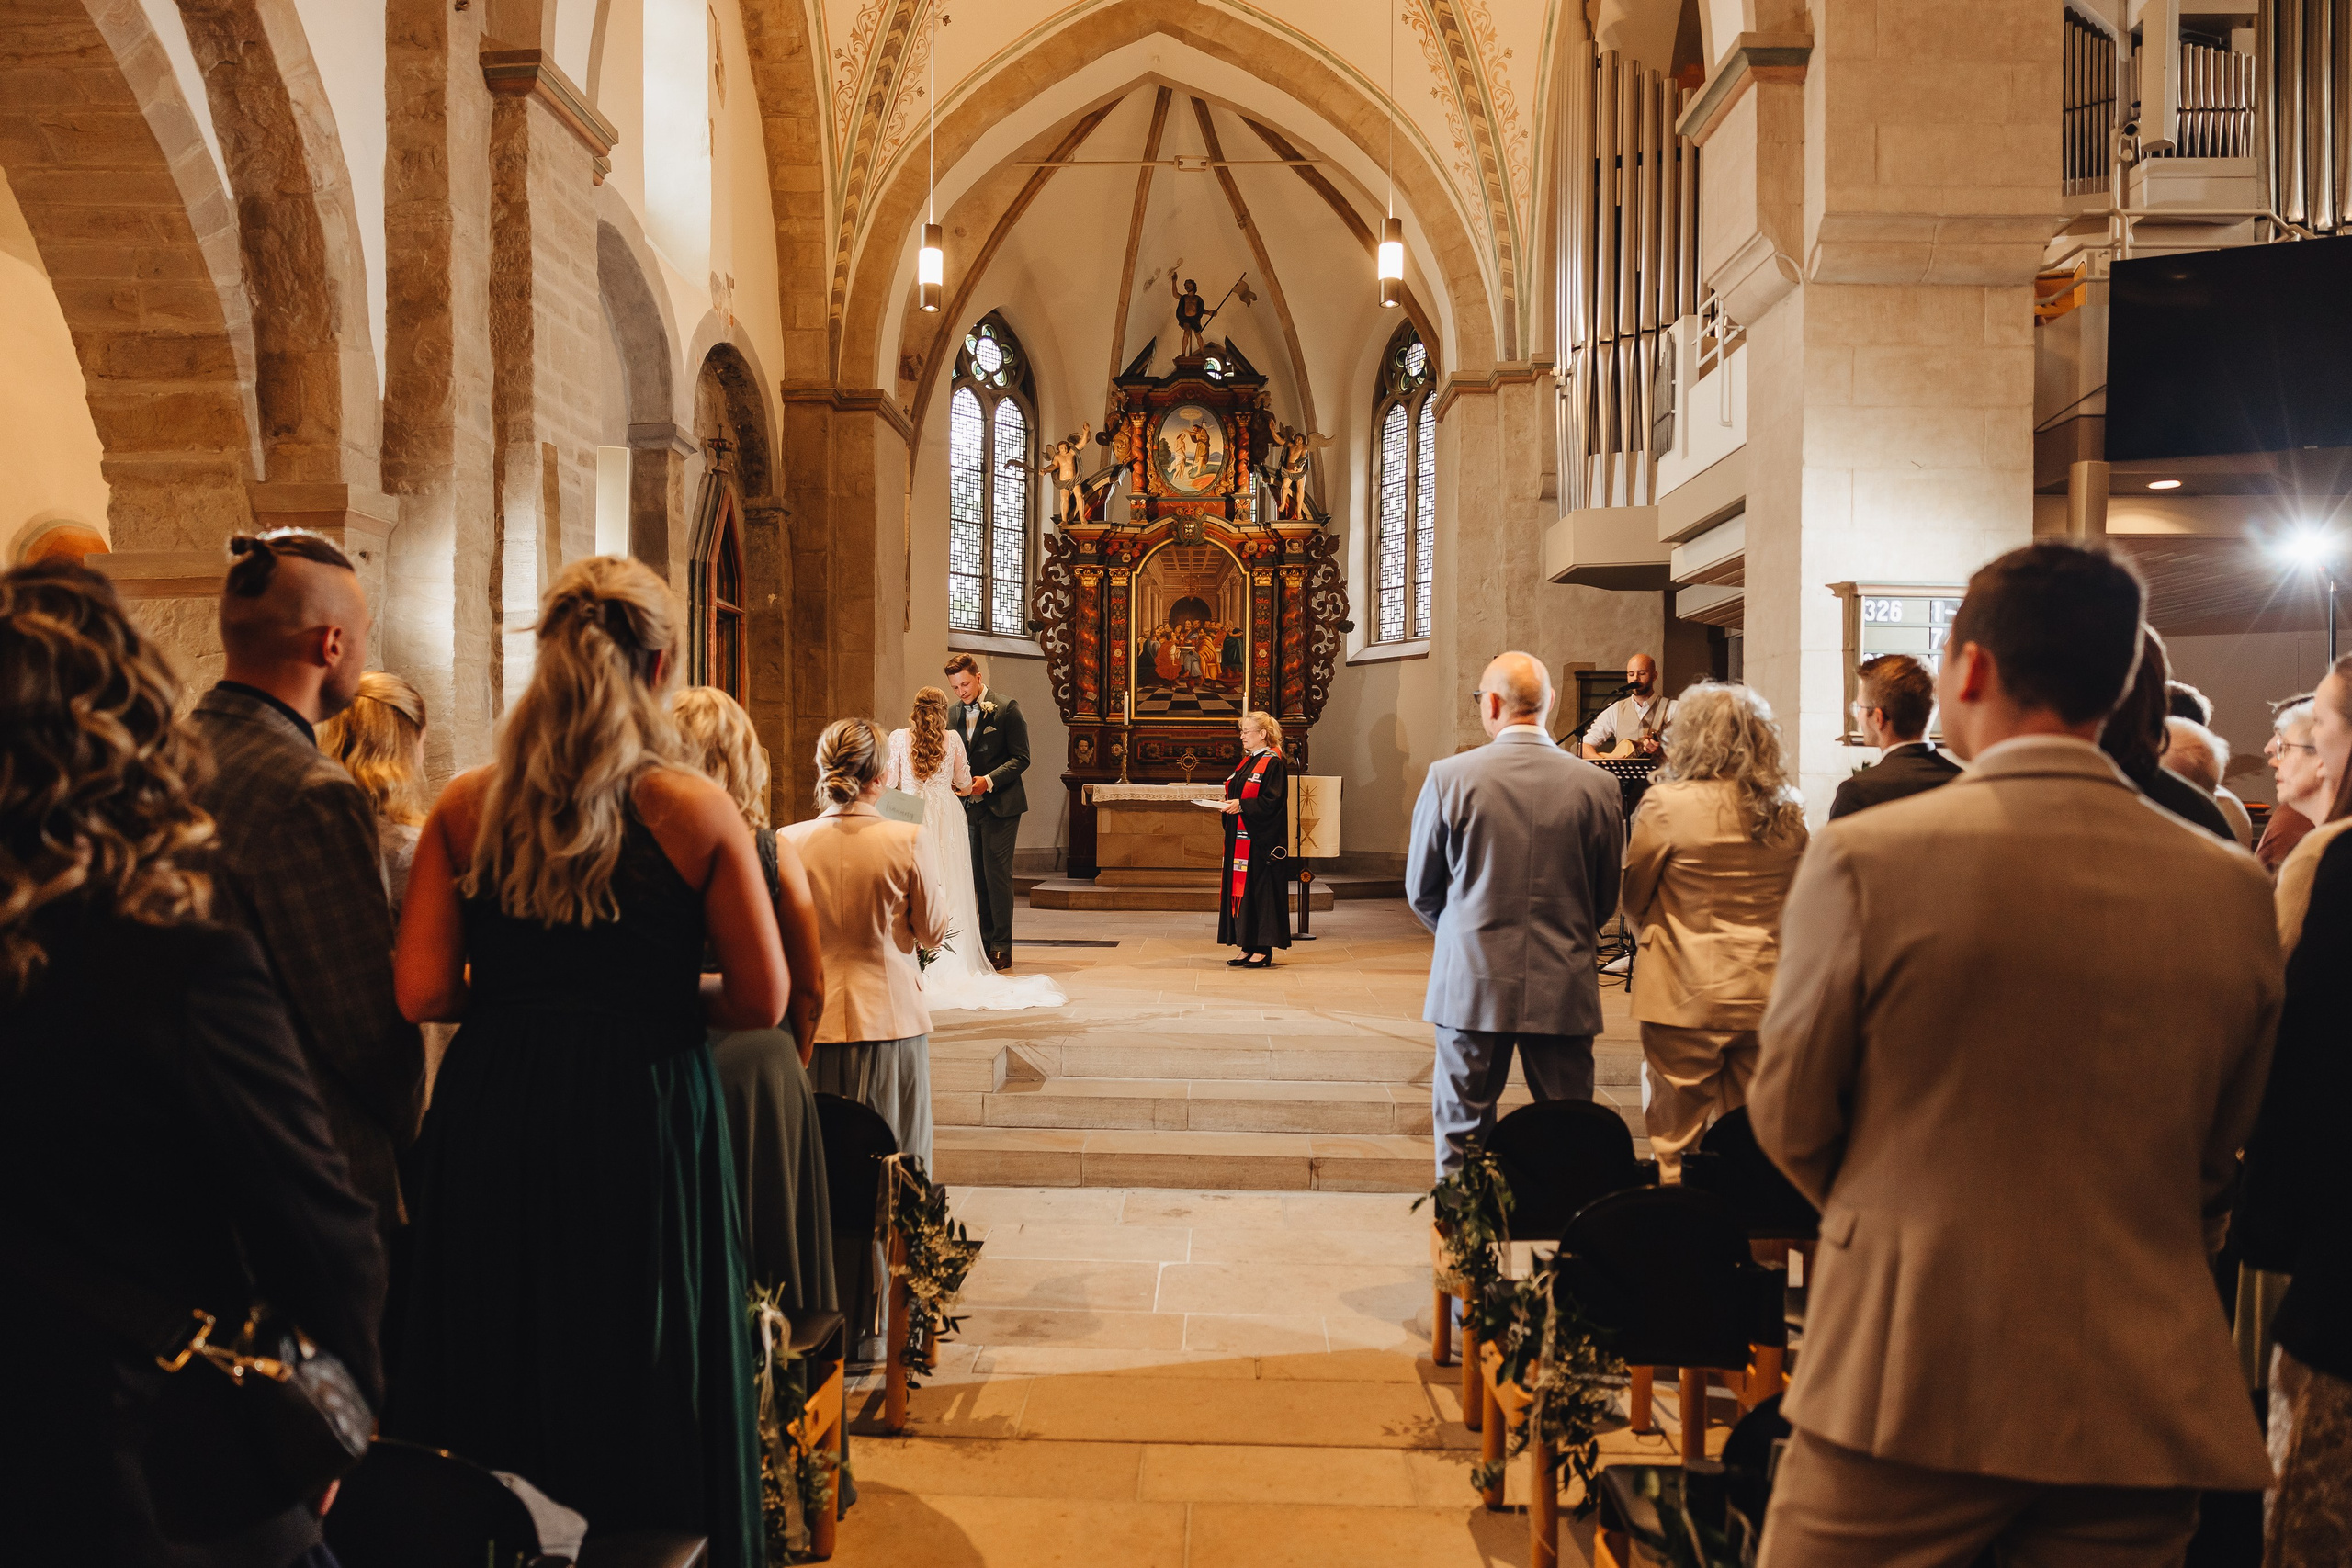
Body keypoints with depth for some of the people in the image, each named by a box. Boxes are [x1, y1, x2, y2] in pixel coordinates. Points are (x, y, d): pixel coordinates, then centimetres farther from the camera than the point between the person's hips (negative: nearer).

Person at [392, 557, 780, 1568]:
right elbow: (761, 1001, -9)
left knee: (496, 1372, 19)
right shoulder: (695, 811, -10)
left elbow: (420, 993, -6)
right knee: (644, 1381, 13)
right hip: (645, 1117, -3)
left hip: (490, 1115, 3)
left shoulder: (465, 807, -3)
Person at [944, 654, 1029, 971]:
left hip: (1000, 805, -5)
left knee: (996, 873, -7)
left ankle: (1001, 947, -1)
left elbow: (1021, 758, -7)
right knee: (979, 876, 6)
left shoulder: (1006, 709, -5)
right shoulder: (954, 713, 12)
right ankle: (986, 943, 13)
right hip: (970, 805, 5)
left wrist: (989, 780, -18)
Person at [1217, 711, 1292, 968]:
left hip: (1260, 840, -9)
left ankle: (1263, 950, -1)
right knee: (1241, 889, 8)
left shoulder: (1274, 763, -10)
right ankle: (1248, 947, 12)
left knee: (1260, 889, -6)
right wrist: (1229, 803, 2)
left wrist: (1241, 805, -23)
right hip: (1240, 838, 9)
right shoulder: (1246, 761, 16)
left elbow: (1272, 801, -18)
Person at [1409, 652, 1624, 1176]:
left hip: (1470, 982, -1)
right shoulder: (1597, 785, -4)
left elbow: (1420, 889, 1)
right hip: (1565, 989, 1)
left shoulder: (1449, 776, -8)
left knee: (1462, 1133, 10)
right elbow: (1607, 896, 6)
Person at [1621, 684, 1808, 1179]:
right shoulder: (1787, 812, 1)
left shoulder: (1668, 804, -12)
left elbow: (1632, 900, -1)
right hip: (1764, 995, 5)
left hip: (1684, 995, -4)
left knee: (1676, 1144, 5)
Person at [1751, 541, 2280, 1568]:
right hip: (2142, 1406, 4)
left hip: (1907, 1387, -3)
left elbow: (1790, 1118, -4)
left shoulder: (1865, 856, -14)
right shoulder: (2236, 889, -1)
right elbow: (2219, 1164, 10)